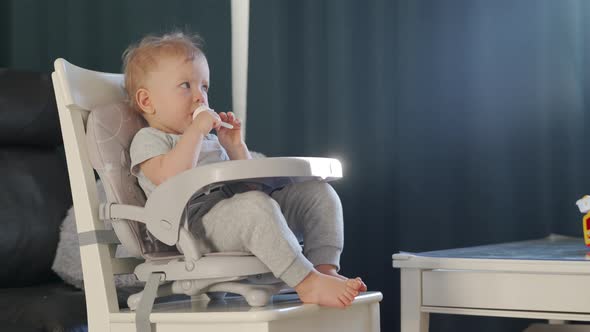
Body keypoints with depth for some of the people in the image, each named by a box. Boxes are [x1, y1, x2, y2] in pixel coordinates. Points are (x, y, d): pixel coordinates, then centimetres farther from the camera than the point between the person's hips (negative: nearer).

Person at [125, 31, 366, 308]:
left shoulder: (209, 140, 33)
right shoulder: (148, 140, 9)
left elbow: (244, 185, 27)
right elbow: (172, 178, -15)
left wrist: (235, 147, 14)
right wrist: (196, 129, -12)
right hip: (196, 225, -8)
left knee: (318, 192, -5)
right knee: (255, 205, -39)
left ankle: (325, 269, -23)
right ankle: (308, 284, -39)